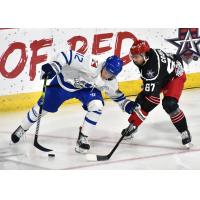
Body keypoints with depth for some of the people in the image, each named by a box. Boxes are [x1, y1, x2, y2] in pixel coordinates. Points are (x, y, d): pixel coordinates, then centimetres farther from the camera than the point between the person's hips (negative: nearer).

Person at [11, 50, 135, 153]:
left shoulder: (111, 82, -18)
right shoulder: (92, 66, -40)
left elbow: (115, 93, 5)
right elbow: (68, 56, -42)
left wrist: (126, 104, -7)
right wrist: (54, 66, -53)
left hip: (87, 88, 4)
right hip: (64, 81, -4)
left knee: (96, 106, -23)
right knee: (42, 108, 5)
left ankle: (83, 138, -8)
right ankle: (22, 129, 33)